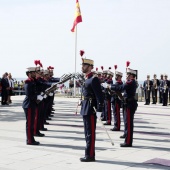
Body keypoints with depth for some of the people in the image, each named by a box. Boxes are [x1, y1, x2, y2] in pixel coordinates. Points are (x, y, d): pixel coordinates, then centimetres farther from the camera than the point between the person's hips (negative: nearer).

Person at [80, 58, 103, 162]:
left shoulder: (94, 79, -13)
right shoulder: (87, 79, 15)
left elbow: (100, 96, -18)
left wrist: (99, 110, -22)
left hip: (91, 110, -10)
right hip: (86, 109, 10)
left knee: (90, 133, -4)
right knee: (87, 133, 14)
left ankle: (90, 155, 2)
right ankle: (89, 154, 21)